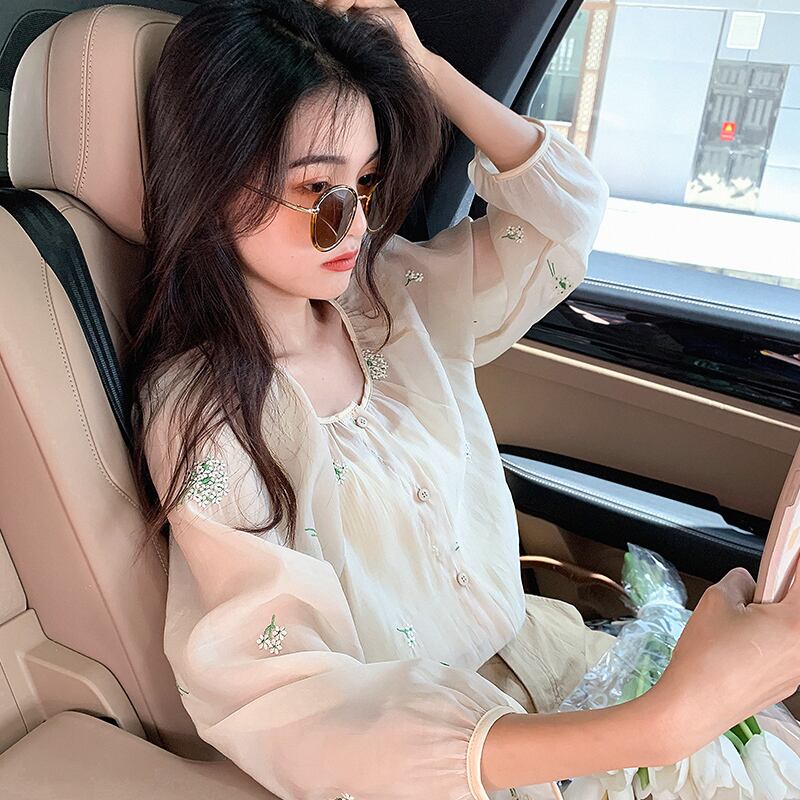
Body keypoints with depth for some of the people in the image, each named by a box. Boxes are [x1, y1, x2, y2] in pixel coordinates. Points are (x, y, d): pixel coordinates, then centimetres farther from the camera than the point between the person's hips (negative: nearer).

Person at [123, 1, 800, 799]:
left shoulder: (390, 295, -2)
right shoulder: (199, 415, -19)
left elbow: (564, 209, 5)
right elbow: (286, 700, -26)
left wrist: (425, 68, -8)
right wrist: (659, 725, -36)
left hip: (525, 649, 5)